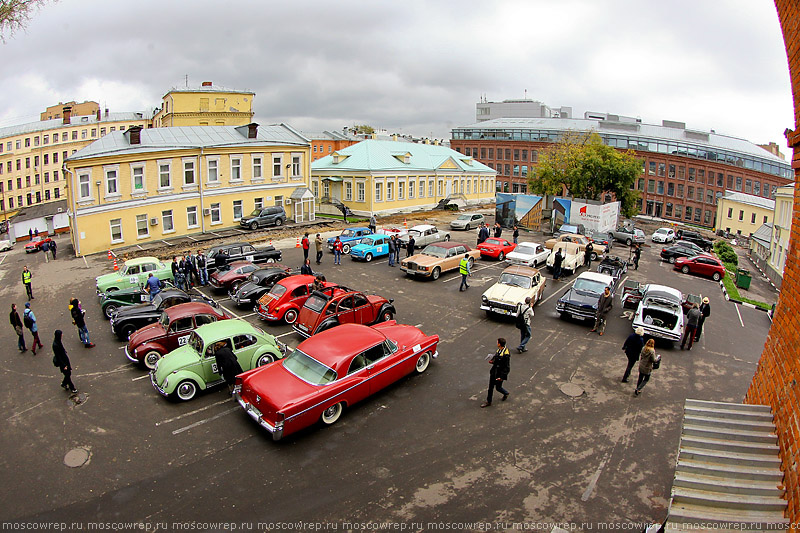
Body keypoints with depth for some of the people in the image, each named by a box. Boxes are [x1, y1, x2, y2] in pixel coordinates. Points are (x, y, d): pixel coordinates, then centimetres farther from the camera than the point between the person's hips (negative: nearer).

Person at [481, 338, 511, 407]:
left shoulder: (506, 354, -28)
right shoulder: (499, 350, -3)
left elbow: (507, 368, -22)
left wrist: (502, 377, -22)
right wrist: (492, 361, -4)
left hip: (500, 374, -8)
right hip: (494, 372, 8)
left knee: (498, 388, 11)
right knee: (490, 387, 15)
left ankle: (506, 393, 42)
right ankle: (488, 402, 31)